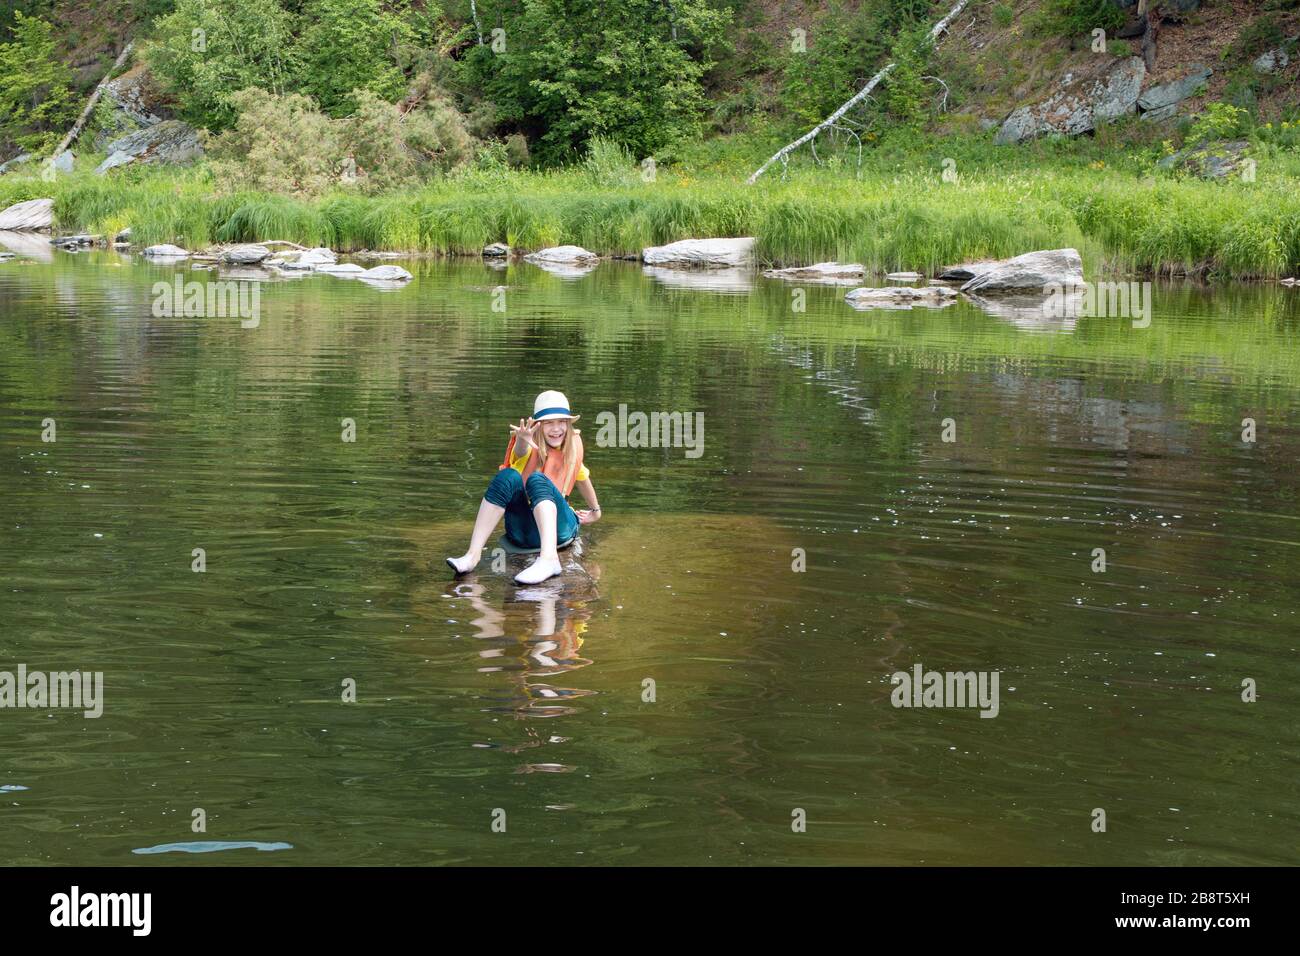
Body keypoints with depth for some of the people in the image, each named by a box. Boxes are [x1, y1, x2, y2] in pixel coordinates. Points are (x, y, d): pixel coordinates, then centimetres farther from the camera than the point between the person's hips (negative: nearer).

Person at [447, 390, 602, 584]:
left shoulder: (573, 443, 9)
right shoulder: (532, 446, -1)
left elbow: (582, 477, 28)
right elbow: (521, 453, -27)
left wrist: (595, 510, 42)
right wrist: (522, 442, -52)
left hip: (559, 528, 1)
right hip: (522, 532, 0)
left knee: (537, 479, -30)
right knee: (508, 476, -29)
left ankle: (549, 558, -56)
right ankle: (473, 555, -39)